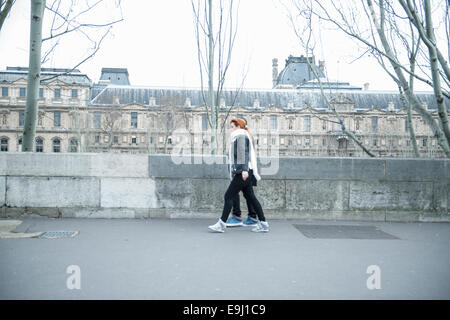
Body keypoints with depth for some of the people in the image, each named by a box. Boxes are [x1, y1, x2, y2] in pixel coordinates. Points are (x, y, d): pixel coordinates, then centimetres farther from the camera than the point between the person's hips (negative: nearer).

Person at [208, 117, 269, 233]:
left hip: (243, 173, -10)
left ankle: (222, 224, -5)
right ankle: (263, 224, 10)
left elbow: (244, 153, -17)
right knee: (251, 197, 8)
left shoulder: (241, 136, -4)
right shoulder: (237, 137, 25)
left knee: (228, 196, -8)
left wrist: (244, 169, -26)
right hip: (242, 173, 10)